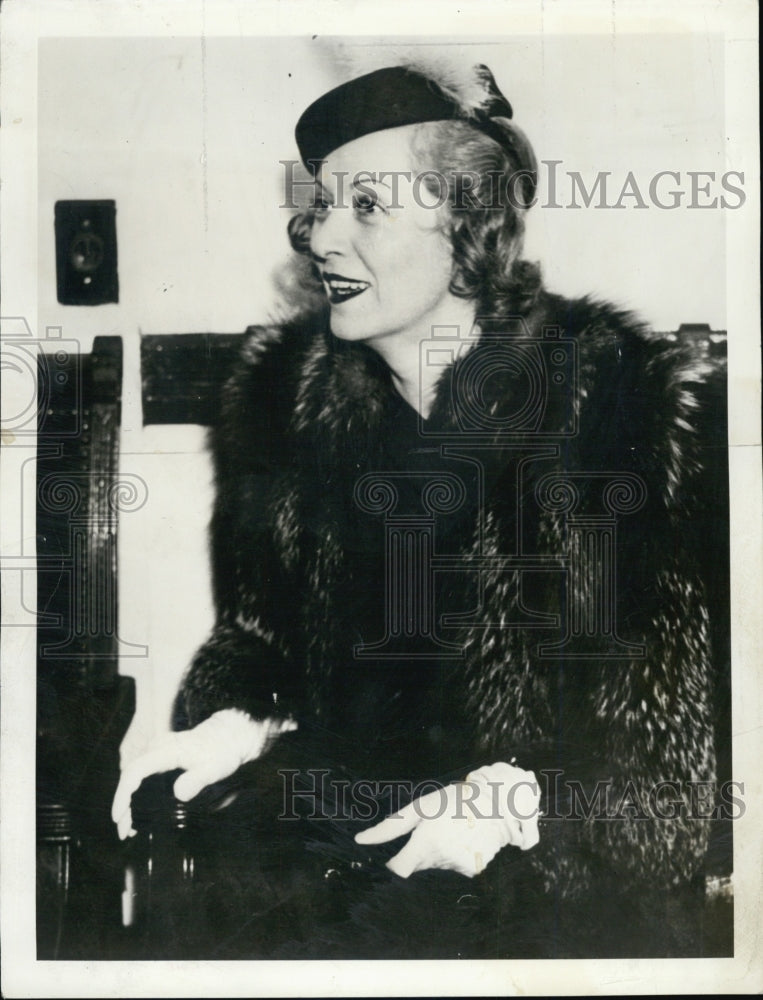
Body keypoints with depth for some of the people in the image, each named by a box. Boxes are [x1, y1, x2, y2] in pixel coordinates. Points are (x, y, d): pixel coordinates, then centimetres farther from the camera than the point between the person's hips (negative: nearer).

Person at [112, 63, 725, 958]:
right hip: (335, 832, 4)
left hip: (566, 865, -3)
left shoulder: (629, 397, -10)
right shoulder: (283, 387, 3)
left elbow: (697, 707, -7)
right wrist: (229, 726, -6)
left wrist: (518, 799, -19)